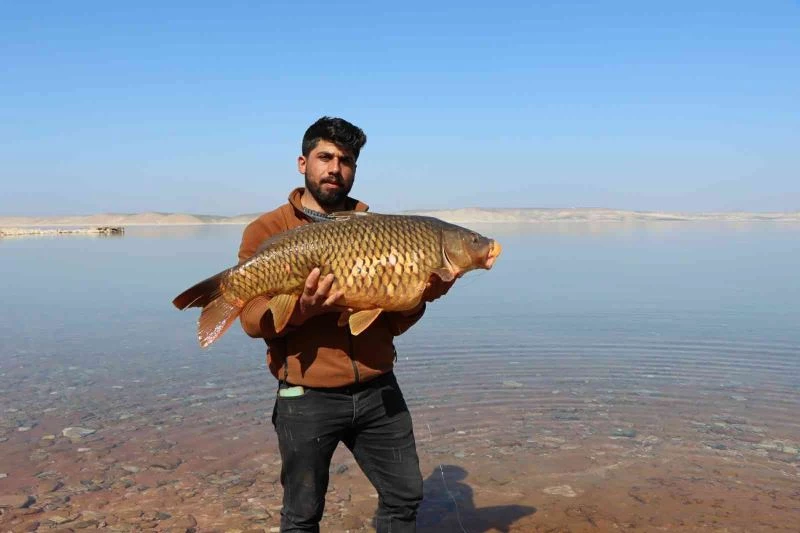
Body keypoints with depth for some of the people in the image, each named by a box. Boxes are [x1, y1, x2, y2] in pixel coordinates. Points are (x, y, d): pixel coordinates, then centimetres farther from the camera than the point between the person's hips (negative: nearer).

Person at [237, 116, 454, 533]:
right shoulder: (267, 231, -2)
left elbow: (392, 323, 8)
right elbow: (253, 319, -9)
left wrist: (420, 296, -11)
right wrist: (300, 309, -27)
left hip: (378, 390, 4)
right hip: (307, 398, -3)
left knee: (405, 495, 15)